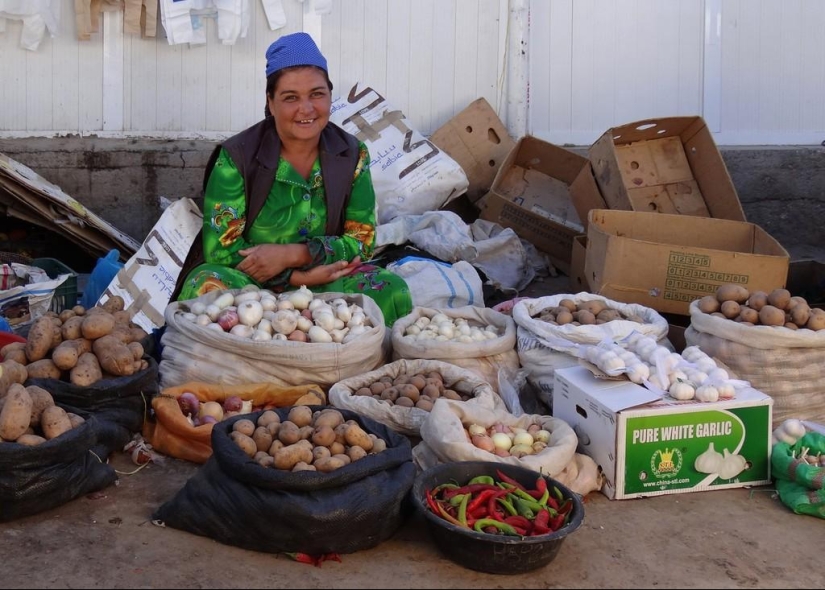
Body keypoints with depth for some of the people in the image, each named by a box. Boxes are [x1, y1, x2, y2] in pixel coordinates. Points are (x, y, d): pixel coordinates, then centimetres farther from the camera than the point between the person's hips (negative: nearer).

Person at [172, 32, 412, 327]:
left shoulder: (352, 155, -1)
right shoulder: (236, 157, -11)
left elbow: (363, 241, -3)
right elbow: (221, 247, -14)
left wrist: (292, 255, -19)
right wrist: (303, 276, -20)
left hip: (322, 281, 3)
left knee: (390, 290, -24)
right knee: (208, 285, -36)